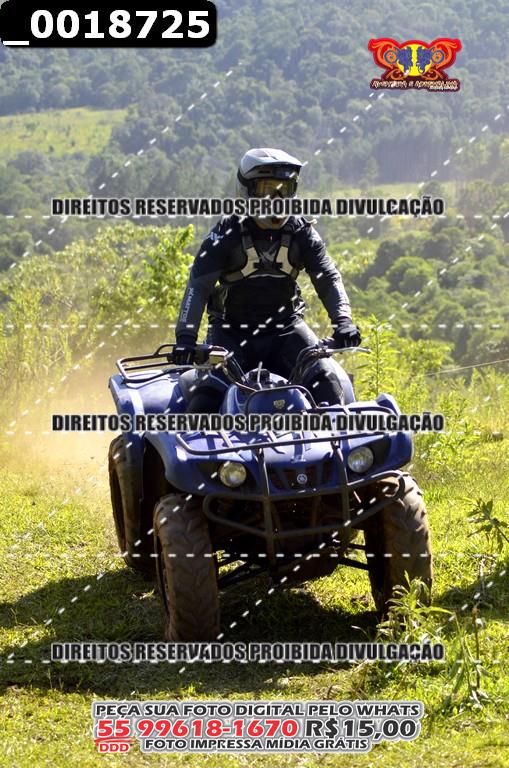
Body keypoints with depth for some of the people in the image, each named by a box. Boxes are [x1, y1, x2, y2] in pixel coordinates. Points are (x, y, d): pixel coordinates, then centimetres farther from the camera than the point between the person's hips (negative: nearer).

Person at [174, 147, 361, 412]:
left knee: (325, 380, -17)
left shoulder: (301, 232, -1)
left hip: (285, 327, 3)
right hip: (231, 330, -3)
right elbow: (199, 283, -17)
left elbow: (328, 277, -5)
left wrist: (342, 320, -24)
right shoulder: (227, 232, -10)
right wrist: (185, 336, -30)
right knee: (207, 399, -22)